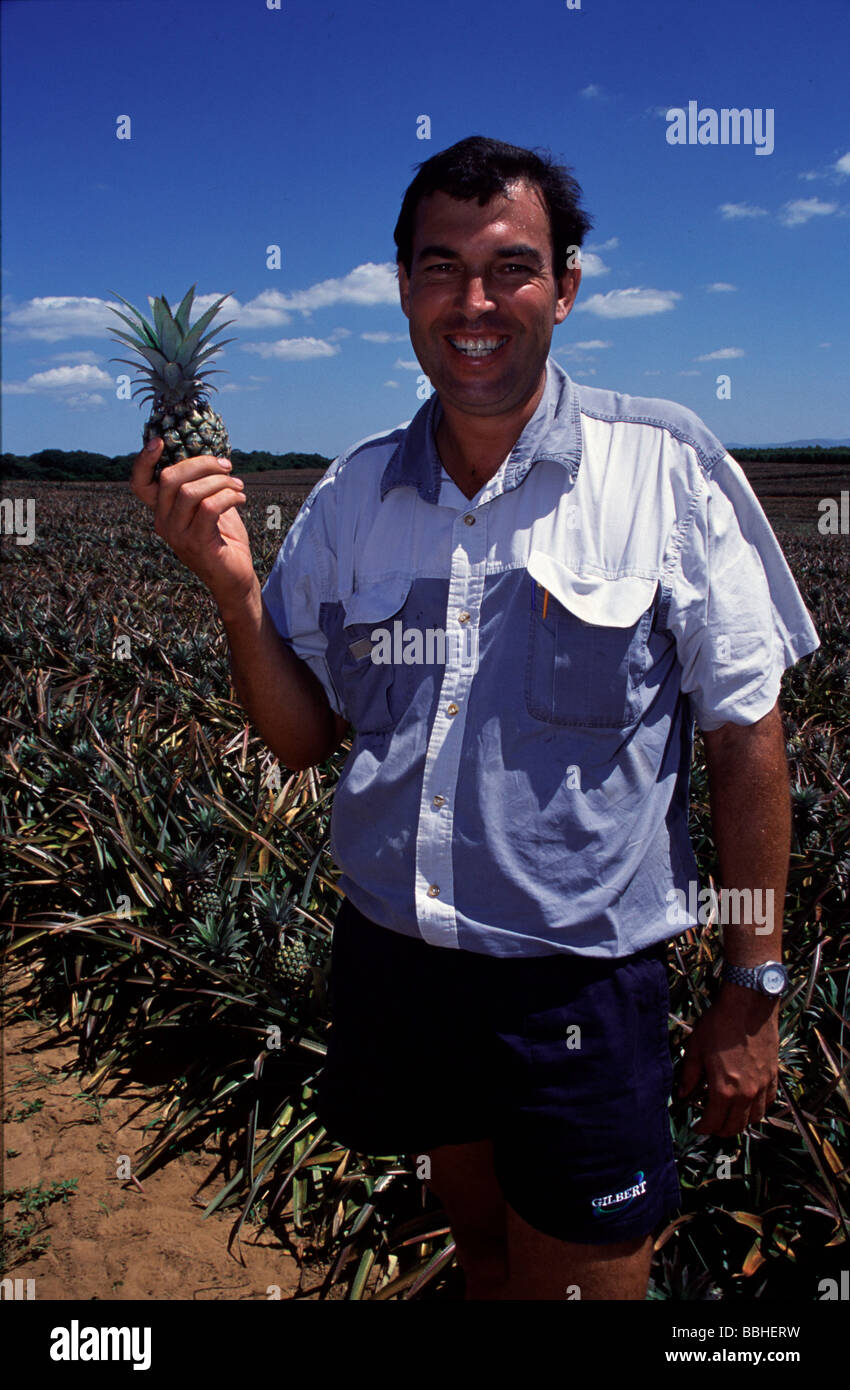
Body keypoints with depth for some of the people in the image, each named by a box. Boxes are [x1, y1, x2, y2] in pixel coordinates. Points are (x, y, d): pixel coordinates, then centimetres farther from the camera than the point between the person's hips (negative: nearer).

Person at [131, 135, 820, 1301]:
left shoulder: (667, 465, -11)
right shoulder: (352, 494, 0)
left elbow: (747, 737, -7)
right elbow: (304, 739, 3)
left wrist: (752, 994, -4)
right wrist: (233, 587, -13)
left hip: (579, 987, -3)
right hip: (391, 959, 4)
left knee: (579, 1280, 15)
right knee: (482, 1250, 26)